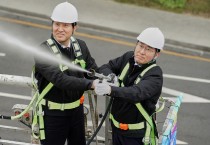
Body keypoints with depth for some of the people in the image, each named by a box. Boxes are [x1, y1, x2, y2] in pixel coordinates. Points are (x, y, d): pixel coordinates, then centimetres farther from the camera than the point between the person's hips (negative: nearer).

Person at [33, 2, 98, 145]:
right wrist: (90, 84, -41)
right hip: (52, 114, -6)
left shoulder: (81, 46, -1)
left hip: (76, 110, 6)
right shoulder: (43, 51, -20)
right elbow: (60, 80, -32)